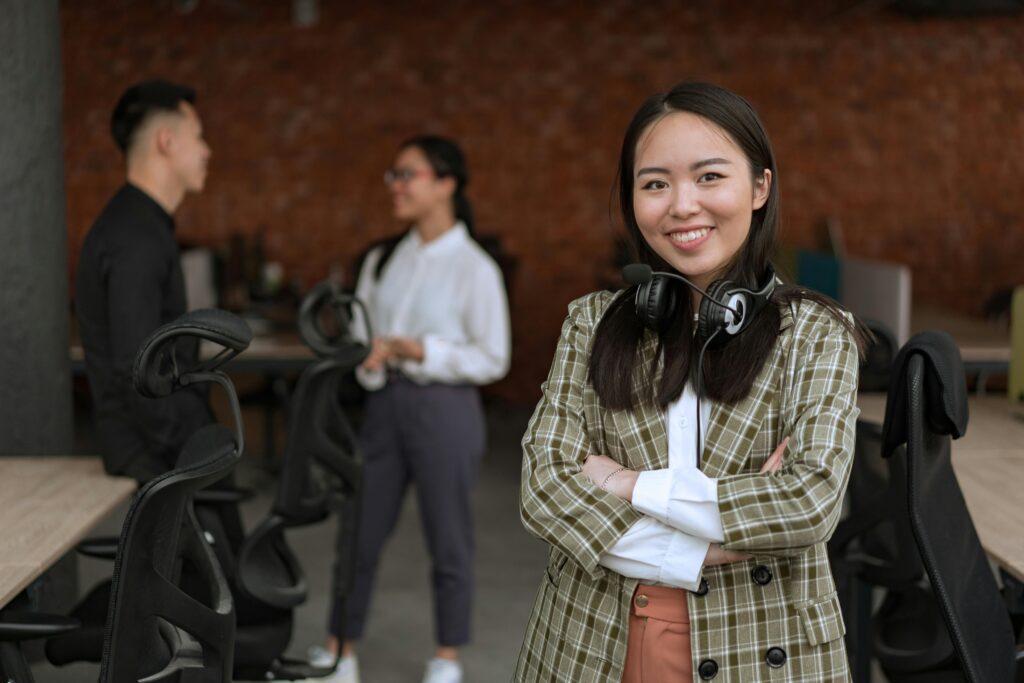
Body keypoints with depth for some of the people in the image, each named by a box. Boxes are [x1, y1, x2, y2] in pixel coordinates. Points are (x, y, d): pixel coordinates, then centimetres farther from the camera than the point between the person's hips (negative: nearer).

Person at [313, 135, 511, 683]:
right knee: (359, 531, 10)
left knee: (448, 539, 8)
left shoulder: (473, 268, -10)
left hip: (444, 407, -5)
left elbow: (491, 360, -11)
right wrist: (368, 357, -12)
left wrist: (416, 349, -18)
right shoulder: (382, 260, 8)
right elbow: (361, 332, 11)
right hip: (385, 403, 5)